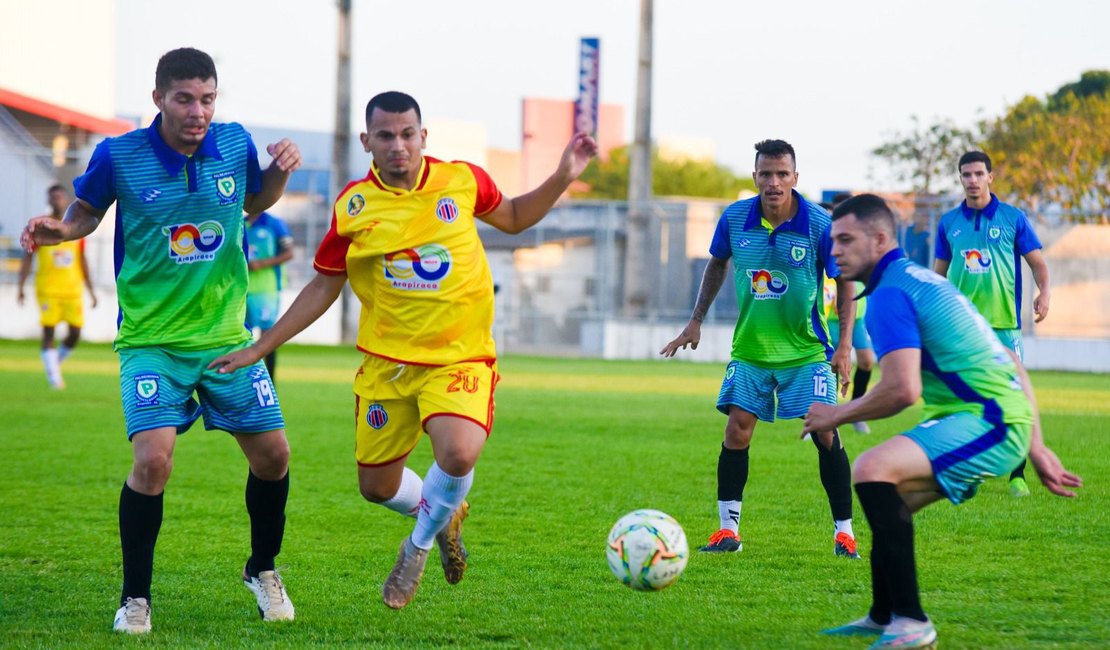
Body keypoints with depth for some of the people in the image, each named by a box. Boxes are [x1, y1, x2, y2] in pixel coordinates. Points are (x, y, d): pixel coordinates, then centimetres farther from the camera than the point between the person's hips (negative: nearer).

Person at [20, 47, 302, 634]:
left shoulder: (235, 144, -3)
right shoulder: (119, 156, -12)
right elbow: (87, 211, 6)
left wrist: (280, 172, -3)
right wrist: (58, 229, -15)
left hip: (226, 335, 4)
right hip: (152, 338, -4)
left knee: (272, 454, 4)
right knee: (152, 458, -20)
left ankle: (262, 569, 32)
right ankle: (135, 597, 0)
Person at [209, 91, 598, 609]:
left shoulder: (462, 181, -3)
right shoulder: (353, 207, -4)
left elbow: (513, 218, 18)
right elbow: (323, 288, 7)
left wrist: (563, 178, 2)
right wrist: (260, 348, 6)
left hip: (460, 357, -2)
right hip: (386, 363, 2)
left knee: (458, 454, -27)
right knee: (377, 486, 8)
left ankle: (418, 547, 3)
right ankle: (444, 517, 43)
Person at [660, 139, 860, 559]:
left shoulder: (819, 224, -15)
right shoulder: (734, 219, -7)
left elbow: (845, 282, -6)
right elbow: (717, 264, 13)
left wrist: (845, 346, -13)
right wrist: (696, 321, 10)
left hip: (806, 351, -2)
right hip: (749, 348, 2)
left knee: (825, 434, -6)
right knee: (737, 429, -4)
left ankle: (844, 532, 5)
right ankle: (728, 531, 4)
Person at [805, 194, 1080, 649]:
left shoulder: (891, 294, -9)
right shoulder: (924, 281, 23)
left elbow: (903, 390, -22)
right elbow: (1013, 367, 26)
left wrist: (837, 415, -5)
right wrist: (1035, 447, 27)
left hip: (988, 421, -11)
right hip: (1005, 419, 11)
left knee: (872, 470, -25)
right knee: (888, 497, 23)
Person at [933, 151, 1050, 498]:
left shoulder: (1013, 218, 3)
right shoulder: (949, 222, 9)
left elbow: (1037, 261, 4)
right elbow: (939, 272, 16)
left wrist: (1045, 291, -14)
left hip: (1004, 322, -2)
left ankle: (1017, 476, 4)